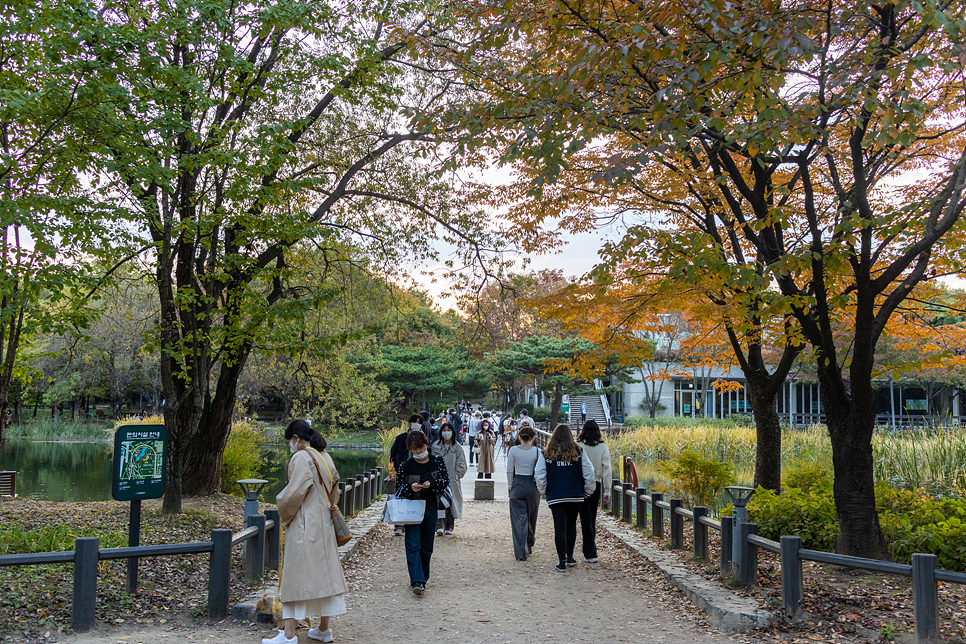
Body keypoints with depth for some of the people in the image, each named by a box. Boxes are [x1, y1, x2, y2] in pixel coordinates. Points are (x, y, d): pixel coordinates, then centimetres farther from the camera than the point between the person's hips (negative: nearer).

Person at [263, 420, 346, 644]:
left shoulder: (301, 458, -14)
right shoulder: (325, 458, 11)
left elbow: (294, 492, -19)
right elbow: (334, 493, 16)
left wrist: (283, 513, -2)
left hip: (303, 525, -8)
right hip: (324, 524, 8)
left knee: (296, 574, -3)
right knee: (323, 571, 12)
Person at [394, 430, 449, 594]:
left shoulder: (437, 462, 3)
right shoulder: (406, 466, -1)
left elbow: (445, 480, 0)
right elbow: (398, 487, 1)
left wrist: (432, 484, -18)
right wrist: (410, 487, -20)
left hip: (430, 509, 2)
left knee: (426, 546, 9)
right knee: (413, 545, -12)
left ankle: (421, 578, 24)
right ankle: (417, 581, -17)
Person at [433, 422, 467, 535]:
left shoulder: (457, 447, 4)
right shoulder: (436, 446, 6)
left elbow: (461, 464, 5)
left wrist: (456, 476, -5)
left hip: (452, 480, 0)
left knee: (451, 503, 2)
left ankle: (449, 527, 12)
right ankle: (439, 526, -14)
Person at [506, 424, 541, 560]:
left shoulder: (513, 450, -5)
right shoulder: (537, 452, -6)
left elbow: (509, 470, -2)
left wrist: (511, 485, 10)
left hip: (518, 484, -1)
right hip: (533, 486, 1)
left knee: (519, 519, 3)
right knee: (531, 518, 18)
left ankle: (521, 552, -1)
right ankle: (529, 546, 33)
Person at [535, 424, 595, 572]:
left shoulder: (547, 454, -2)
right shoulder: (578, 452, 0)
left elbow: (539, 475, -2)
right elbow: (588, 472, 0)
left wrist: (543, 491, 12)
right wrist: (588, 491, 12)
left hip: (555, 497, -1)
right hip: (576, 496, 2)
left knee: (560, 528, 1)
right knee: (571, 525, 18)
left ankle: (562, 562, 1)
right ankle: (570, 557, 26)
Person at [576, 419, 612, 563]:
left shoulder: (576, 446, -9)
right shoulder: (603, 448, -3)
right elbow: (607, 471, -3)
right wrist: (607, 491, 2)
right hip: (596, 485, 2)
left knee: (586, 518, 1)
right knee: (592, 518, 19)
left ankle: (590, 554, -4)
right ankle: (587, 545, 35)